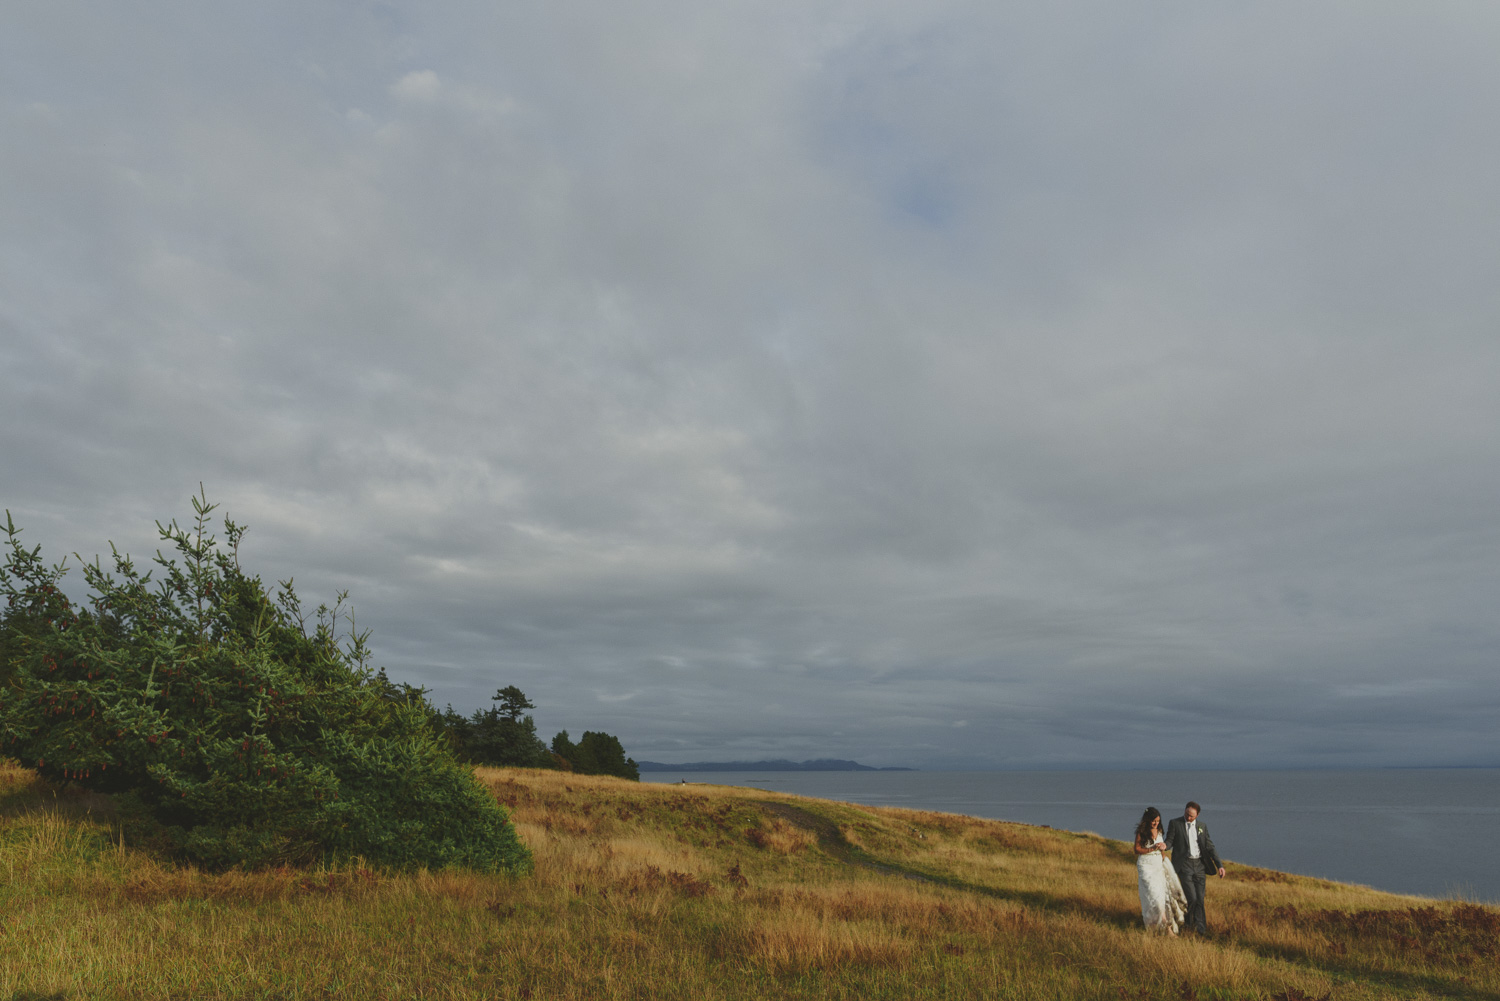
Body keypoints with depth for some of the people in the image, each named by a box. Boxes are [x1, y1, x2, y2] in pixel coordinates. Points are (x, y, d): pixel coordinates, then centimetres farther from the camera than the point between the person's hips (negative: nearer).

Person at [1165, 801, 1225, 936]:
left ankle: (1200, 928, 19)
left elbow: (1209, 847, 9)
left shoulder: (1201, 826, 9)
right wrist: (1163, 845, -25)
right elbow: (1170, 841, -1)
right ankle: (1190, 922, 14)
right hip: (1184, 865, -3)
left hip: (1199, 865, 3)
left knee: (1200, 898, 4)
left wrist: (1220, 865, 0)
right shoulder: (1174, 823, -2)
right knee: (1192, 898, -10)